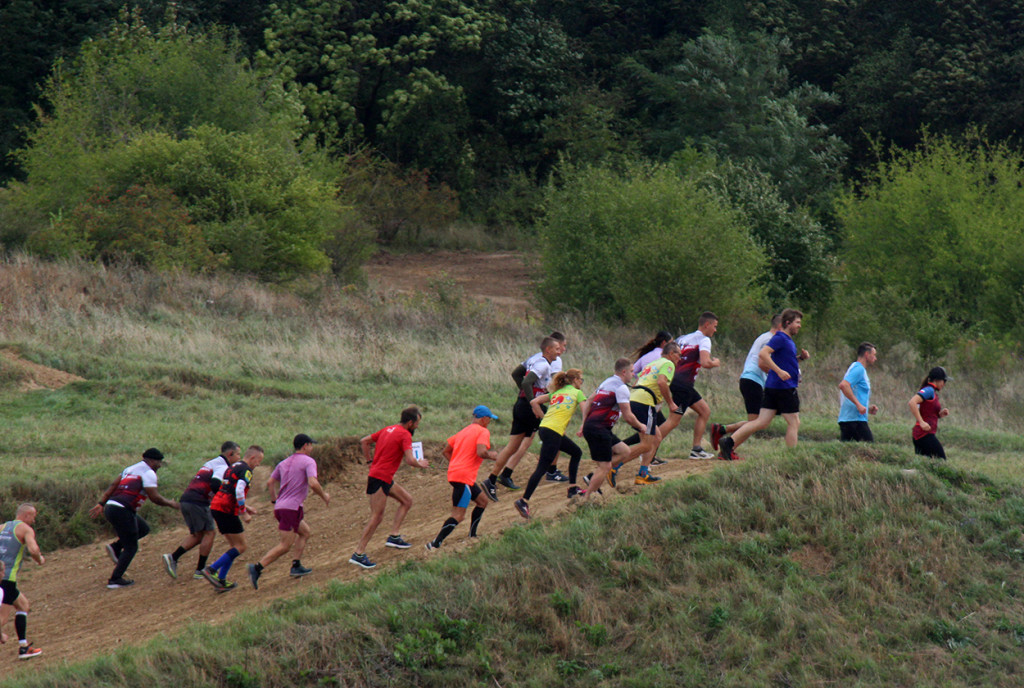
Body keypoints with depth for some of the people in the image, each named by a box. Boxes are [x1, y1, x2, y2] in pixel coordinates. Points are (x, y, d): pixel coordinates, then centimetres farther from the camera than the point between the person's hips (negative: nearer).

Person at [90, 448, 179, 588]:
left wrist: (101, 504, 18)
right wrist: (170, 503, 6)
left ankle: (115, 548, 11)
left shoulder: (130, 469, 19)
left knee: (143, 529, 23)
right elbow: (155, 498, -10)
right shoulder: (148, 473, -6)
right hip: (122, 511, -9)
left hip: (110, 508, 9)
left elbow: (113, 486, 18)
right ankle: (115, 580, 3)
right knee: (131, 547, 3)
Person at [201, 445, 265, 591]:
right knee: (242, 547, -4)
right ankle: (212, 570, -12)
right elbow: (239, 491, -22)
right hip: (227, 510, -10)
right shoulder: (246, 470, -9)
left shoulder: (232, 467, 22)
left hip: (215, 507, 10)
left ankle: (221, 580, 10)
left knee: (236, 547, 15)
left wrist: (244, 507, 25)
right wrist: (244, 513, -15)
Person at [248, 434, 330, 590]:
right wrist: (324, 496, -4)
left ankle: (296, 566, 15)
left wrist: (274, 500, 26)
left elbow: (270, 482, 15)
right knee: (285, 546, -8)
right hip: (292, 507, -8)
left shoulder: (284, 463, 17)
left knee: (305, 532, 23)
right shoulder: (308, 462, -6)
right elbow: (313, 484, -20)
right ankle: (257, 568, -20)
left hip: (280, 507, 8)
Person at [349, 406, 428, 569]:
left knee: (407, 500, 17)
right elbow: (410, 460, -22)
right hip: (380, 478, -10)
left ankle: (394, 536, 14)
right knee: (377, 517, -8)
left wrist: (370, 461, 22)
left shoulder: (388, 430, 15)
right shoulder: (405, 435, -12)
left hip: (385, 478, 10)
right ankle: (358, 554, -6)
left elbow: (364, 441, 20)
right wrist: (420, 464, -2)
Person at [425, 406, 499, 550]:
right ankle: (435, 545, -18)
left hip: (453, 472, 10)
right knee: (458, 516, -12)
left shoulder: (464, 431, 20)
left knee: (482, 500, 24)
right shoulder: (483, 432, -5)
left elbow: (446, 450, 20)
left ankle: (472, 536, 27)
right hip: (464, 477, -10)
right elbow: (481, 452, -21)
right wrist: (492, 455, -2)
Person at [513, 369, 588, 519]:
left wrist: (544, 417, 16)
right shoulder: (578, 393, 6)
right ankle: (524, 501, -17)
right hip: (554, 432, -8)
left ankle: (573, 488, 24)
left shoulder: (556, 392, 22)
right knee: (542, 468, -11)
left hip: (544, 427, 8)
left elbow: (534, 402, 14)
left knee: (577, 452, 22)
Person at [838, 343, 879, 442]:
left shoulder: (856, 368, 23)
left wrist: (868, 408, 21)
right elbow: (843, 385, -24)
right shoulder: (859, 369, -8)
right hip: (855, 418, -10)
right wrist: (859, 405, -23)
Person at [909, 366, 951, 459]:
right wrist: (921, 422, -25)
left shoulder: (933, 393, 20)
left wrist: (940, 414, 6)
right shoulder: (929, 390, -9)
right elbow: (912, 402, -24)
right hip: (925, 434, -9)